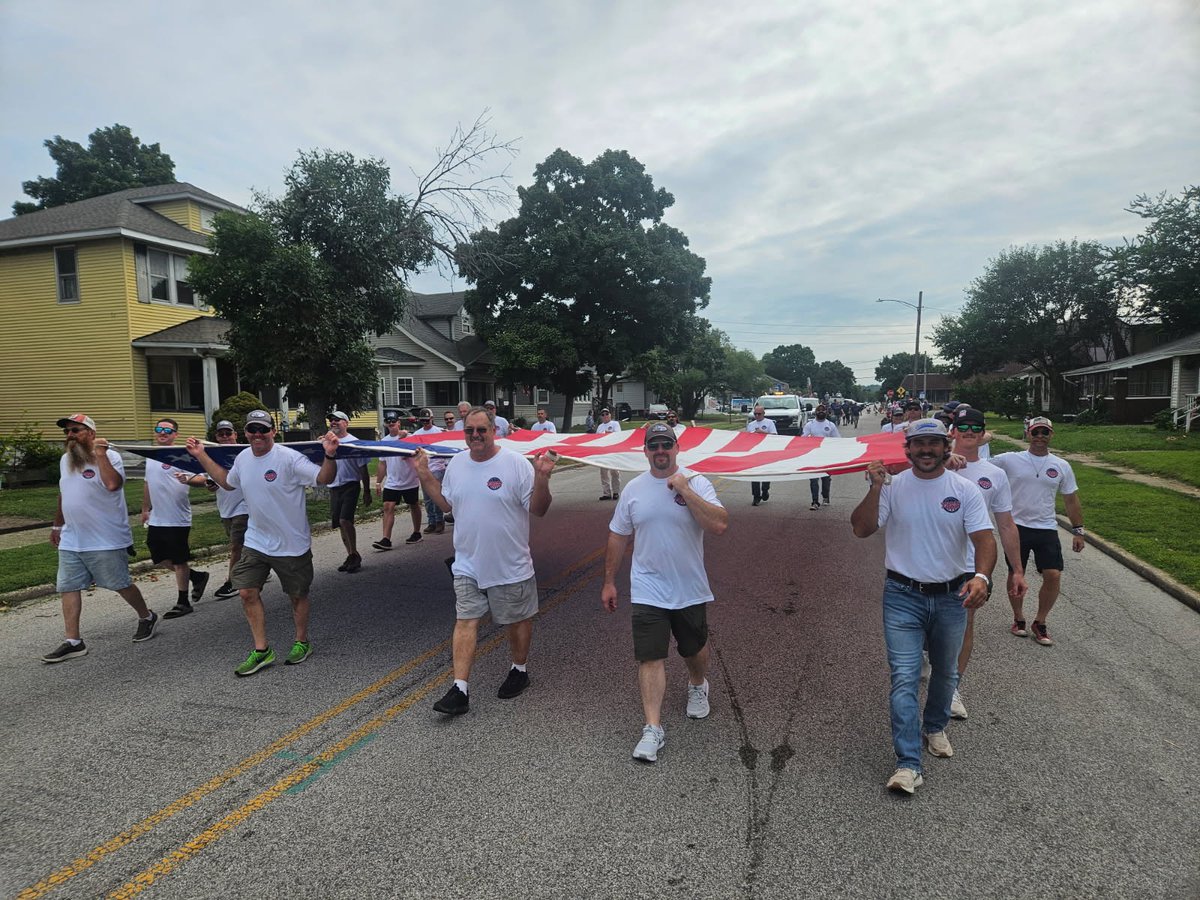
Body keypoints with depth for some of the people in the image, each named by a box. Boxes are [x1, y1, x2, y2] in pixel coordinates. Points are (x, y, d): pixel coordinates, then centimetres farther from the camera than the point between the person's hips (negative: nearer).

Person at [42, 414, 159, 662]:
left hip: (106, 540, -7)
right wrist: (57, 525, 26)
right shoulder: (65, 460, 12)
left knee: (121, 584, 4)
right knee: (68, 587, 5)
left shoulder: (109, 456, -12)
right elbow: (63, 495, 23)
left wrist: (100, 455, -28)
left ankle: (146, 617, 26)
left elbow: (113, 484, -32)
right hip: (70, 541, 7)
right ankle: (73, 641, 11)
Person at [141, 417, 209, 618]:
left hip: (177, 519, -8)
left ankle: (182, 603, 12)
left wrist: (188, 479, -43)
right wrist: (145, 509, 25)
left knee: (179, 562, 1)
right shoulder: (150, 456, 12)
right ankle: (197, 576, 31)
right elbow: (148, 484, 23)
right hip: (155, 520, 8)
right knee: (160, 559, 15)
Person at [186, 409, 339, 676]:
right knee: (247, 592, 1)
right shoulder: (243, 458, 3)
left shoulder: (289, 458, -19)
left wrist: (330, 455, -45)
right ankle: (261, 650, 15)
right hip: (256, 541, 6)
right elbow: (227, 482, 24)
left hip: (292, 544, -6)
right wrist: (202, 456, 22)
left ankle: (302, 642, 31)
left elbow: (325, 478, -26)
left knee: (298, 595, 10)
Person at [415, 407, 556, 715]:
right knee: (465, 621, 1)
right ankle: (460, 690, 6)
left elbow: (538, 509, -13)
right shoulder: (456, 464, 3)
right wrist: (425, 476, 7)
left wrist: (542, 478, -29)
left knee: (518, 620, 13)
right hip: (468, 564, 4)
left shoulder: (516, 463, -14)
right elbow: (446, 503, 15)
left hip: (510, 565, -3)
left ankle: (520, 670, 37)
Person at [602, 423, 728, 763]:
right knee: (650, 657, -3)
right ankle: (653, 728, 6)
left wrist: (685, 490, -26)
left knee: (695, 649, 20)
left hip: (690, 590, 0)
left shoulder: (696, 482, -9)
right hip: (648, 590, 1)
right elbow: (618, 537, 8)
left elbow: (719, 525, -24)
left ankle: (697, 686, 51)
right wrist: (609, 581, 9)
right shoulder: (634, 489, 0)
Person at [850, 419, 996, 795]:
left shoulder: (965, 490, -4)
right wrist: (875, 489, -26)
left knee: (945, 673, 21)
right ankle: (908, 764, -3)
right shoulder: (893, 487, -6)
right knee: (904, 677, -7)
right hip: (903, 596, -2)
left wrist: (981, 576, -31)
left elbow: (984, 539, -12)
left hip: (952, 596, 2)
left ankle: (934, 727, 47)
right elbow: (861, 529, -14)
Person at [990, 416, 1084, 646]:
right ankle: (1018, 618, 28)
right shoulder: (1009, 460, -4)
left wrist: (1078, 531, 8)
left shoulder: (1062, 466, 4)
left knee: (1053, 576, -6)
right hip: (1017, 526, -2)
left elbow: (1071, 499, 10)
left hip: (1047, 529, 2)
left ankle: (1040, 623, 14)